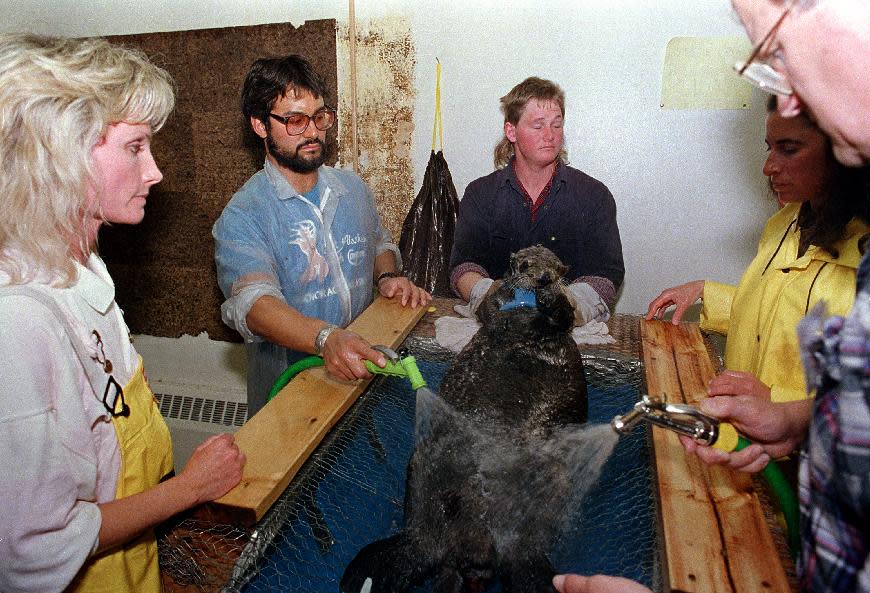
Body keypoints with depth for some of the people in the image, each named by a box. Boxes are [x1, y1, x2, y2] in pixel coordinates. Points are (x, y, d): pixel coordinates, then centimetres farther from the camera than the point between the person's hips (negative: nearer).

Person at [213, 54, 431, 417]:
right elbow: (253, 300, -26)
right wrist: (325, 338, -43)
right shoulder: (241, 217, -11)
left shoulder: (353, 187, 8)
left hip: (364, 375, 4)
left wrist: (386, 277, 2)